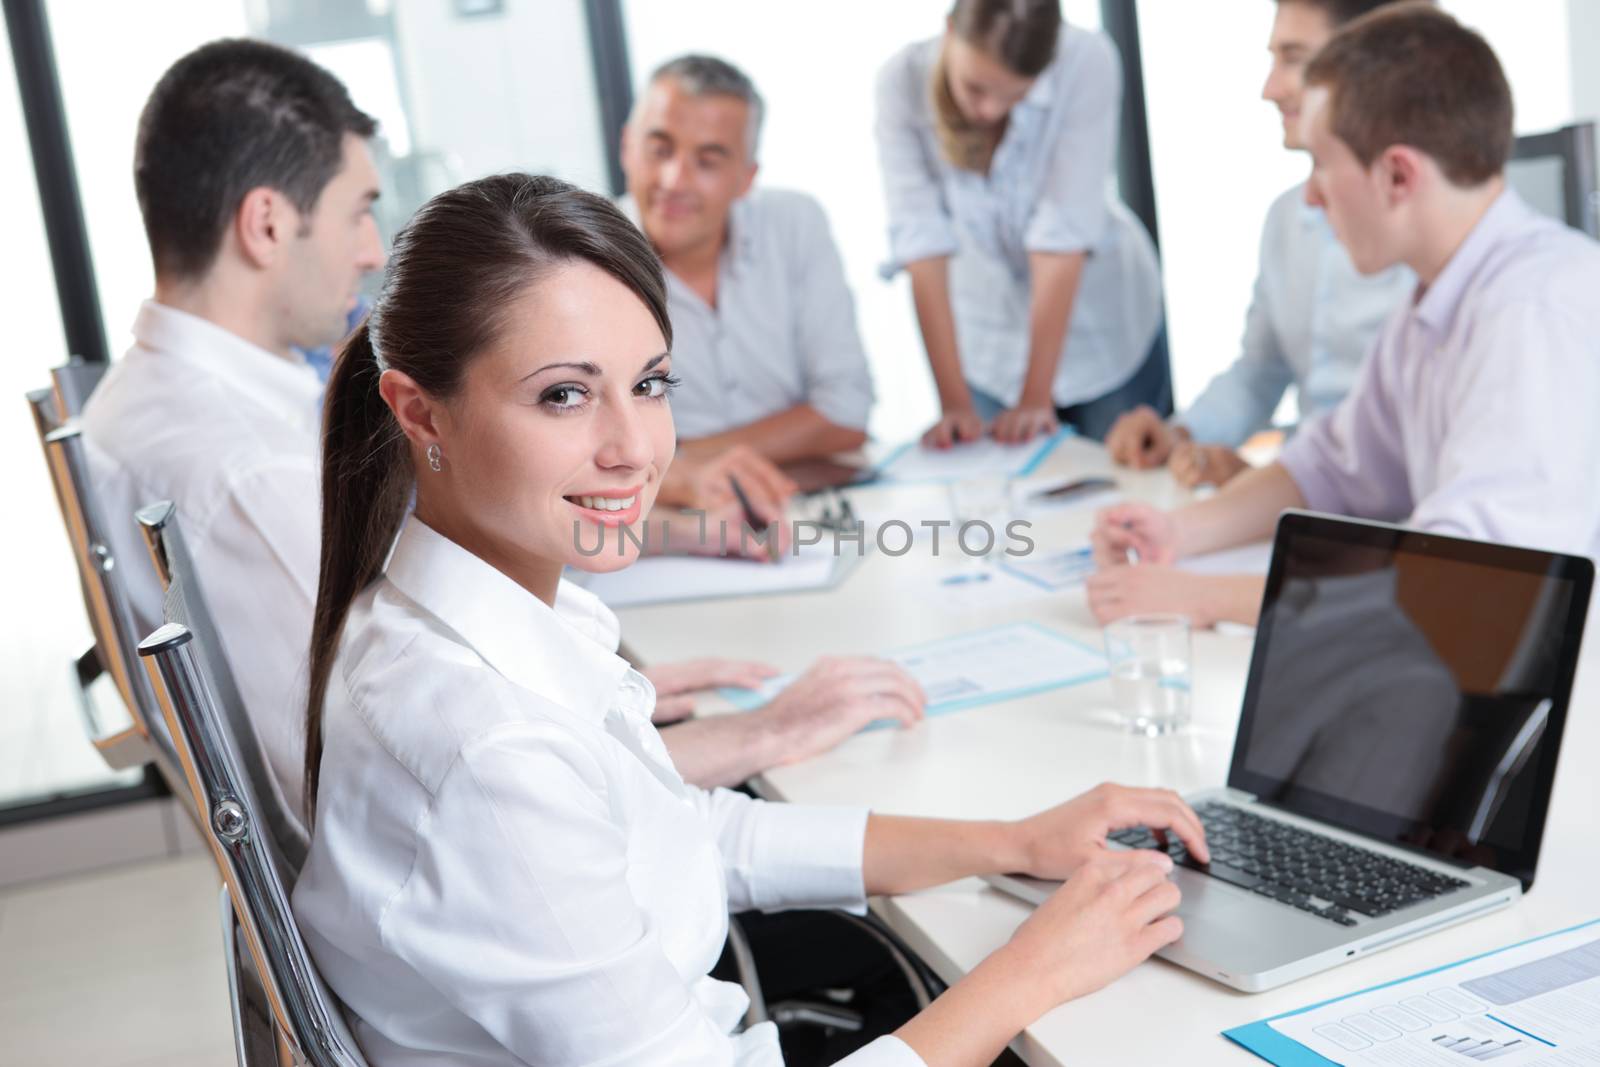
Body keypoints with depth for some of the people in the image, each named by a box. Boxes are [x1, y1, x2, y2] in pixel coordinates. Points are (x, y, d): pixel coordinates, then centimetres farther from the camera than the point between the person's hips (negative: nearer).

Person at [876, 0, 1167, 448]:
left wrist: (1036, 397, -28)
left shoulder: (1088, 63, -26)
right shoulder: (902, 82, -21)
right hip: (988, 338, 1)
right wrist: (955, 402, -26)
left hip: (1104, 325, -1)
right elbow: (922, 243, -24)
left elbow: (1063, 235, -28)